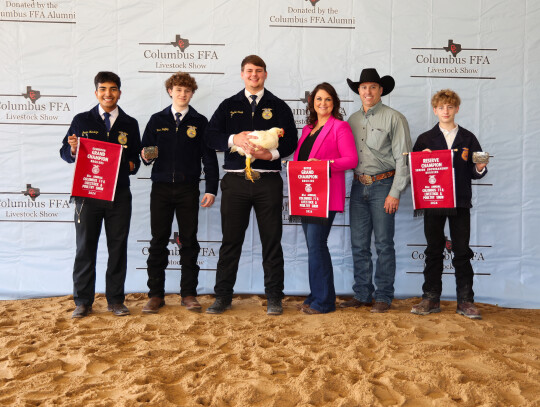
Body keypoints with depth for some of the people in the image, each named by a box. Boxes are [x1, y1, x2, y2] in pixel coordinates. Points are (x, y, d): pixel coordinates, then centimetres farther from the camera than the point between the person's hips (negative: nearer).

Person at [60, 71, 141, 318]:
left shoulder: (130, 124, 11)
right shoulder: (81, 120, 8)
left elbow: (136, 157, 13)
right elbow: (64, 153, 8)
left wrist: (132, 165, -8)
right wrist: (73, 150, -13)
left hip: (119, 195, 1)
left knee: (118, 247, 5)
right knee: (85, 247, 3)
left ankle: (115, 300, 15)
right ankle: (83, 302, 13)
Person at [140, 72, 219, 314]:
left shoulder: (200, 122, 8)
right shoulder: (157, 120, 11)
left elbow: (209, 158, 5)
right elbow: (145, 150, 12)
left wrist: (211, 189, -2)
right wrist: (146, 156, -13)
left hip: (188, 189, -1)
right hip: (161, 187, 1)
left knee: (189, 241, 3)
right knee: (158, 241, 3)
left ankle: (189, 294, 12)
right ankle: (156, 295, 11)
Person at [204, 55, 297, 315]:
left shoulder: (278, 107, 11)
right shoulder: (229, 106, 14)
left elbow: (290, 141, 3)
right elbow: (211, 136, 5)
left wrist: (270, 153, -15)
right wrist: (233, 139, -14)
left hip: (268, 181, 0)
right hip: (235, 181, 1)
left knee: (272, 241, 2)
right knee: (230, 240, 3)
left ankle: (274, 298, 12)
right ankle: (223, 296, 12)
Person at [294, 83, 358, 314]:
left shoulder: (340, 127, -2)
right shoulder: (308, 128, 20)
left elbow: (351, 160, -9)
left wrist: (324, 164, -21)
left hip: (326, 195, -7)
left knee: (316, 245, -10)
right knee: (314, 246, 10)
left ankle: (323, 301, -1)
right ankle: (317, 296, 19)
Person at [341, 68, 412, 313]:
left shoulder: (394, 118, -1)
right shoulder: (352, 120, 14)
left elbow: (403, 159, -5)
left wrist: (394, 193, -10)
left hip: (383, 185, -4)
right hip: (358, 186, 5)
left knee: (384, 244, 0)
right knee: (359, 244, 7)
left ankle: (383, 297, 10)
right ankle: (362, 294, 18)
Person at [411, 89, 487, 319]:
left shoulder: (467, 138, 8)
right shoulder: (425, 139, 7)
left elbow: (475, 172, 8)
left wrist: (480, 168, -14)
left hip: (460, 201, 0)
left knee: (462, 251, 3)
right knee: (434, 251, 6)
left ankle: (465, 300, 10)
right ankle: (431, 299, 15)